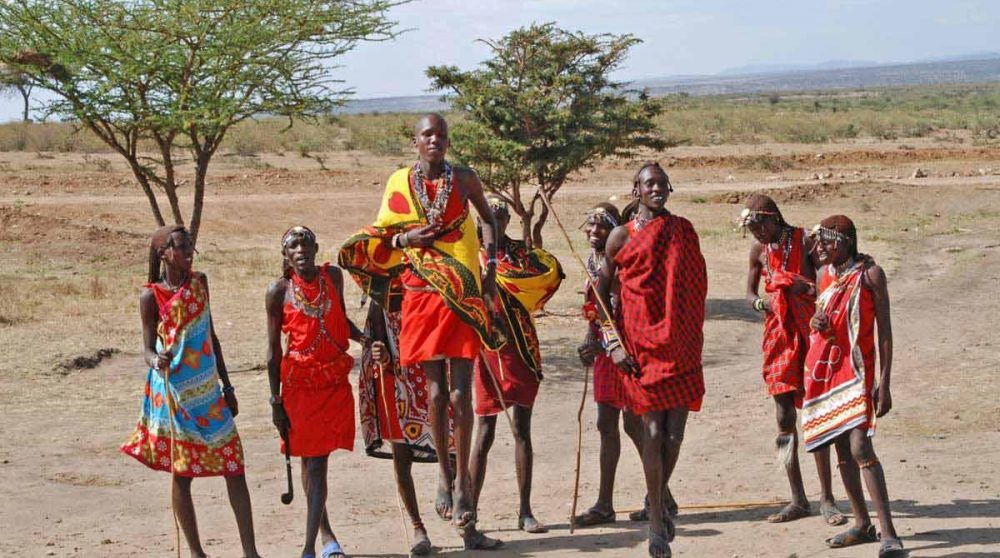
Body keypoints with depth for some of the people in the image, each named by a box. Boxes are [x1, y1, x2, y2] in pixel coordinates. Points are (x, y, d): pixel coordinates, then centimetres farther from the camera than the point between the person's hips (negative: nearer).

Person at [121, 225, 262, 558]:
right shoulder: (151, 295, -7)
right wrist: (157, 362, -31)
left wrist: (227, 386, 14)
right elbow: (147, 348, -7)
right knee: (181, 473, 3)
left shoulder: (199, 283, 7)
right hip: (174, 391, -4)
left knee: (234, 467, 0)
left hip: (208, 390, 5)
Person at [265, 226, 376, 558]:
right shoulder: (279, 291, -5)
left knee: (319, 459, -2)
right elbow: (274, 349, -2)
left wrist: (365, 340, 1)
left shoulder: (333, 277, 4)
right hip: (299, 382, -2)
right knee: (310, 459, 6)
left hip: (335, 380, 2)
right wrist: (276, 400, -4)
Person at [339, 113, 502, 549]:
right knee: (435, 390, 2)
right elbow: (381, 239, 10)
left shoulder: (464, 179, 3)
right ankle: (444, 472, 20)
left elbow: (487, 218, 18)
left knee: (460, 392, -5)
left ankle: (462, 482, 1)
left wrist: (491, 269, 6)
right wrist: (405, 239, -12)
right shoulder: (399, 183, 4)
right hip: (422, 294, 1)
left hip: (463, 292, -1)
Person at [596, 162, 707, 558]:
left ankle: (658, 501, 25)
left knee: (675, 432, 2)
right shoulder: (622, 236, 1)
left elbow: (695, 288, 16)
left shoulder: (683, 230, 11)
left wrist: (693, 341, 10)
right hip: (641, 344, -3)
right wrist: (612, 342, -7)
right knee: (653, 431, -7)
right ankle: (656, 520, 2)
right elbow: (601, 291, 2)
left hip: (681, 344, 3)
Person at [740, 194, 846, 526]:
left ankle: (826, 498, 6)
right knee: (784, 416, 3)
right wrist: (760, 303, -5)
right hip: (778, 335, 4)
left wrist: (806, 288, -24)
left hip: (808, 333, -4)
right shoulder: (759, 248, 6)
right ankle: (798, 500, 11)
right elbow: (750, 292, 16)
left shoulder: (804, 241, -6)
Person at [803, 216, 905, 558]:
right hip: (824, 366, 6)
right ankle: (862, 524, 20)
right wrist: (817, 322, -2)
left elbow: (884, 330, -7)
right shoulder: (824, 274, 9)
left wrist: (884, 382, -13)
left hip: (856, 367, -6)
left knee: (859, 447, -17)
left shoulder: (869, 273, -7)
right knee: (841, 449, 9)